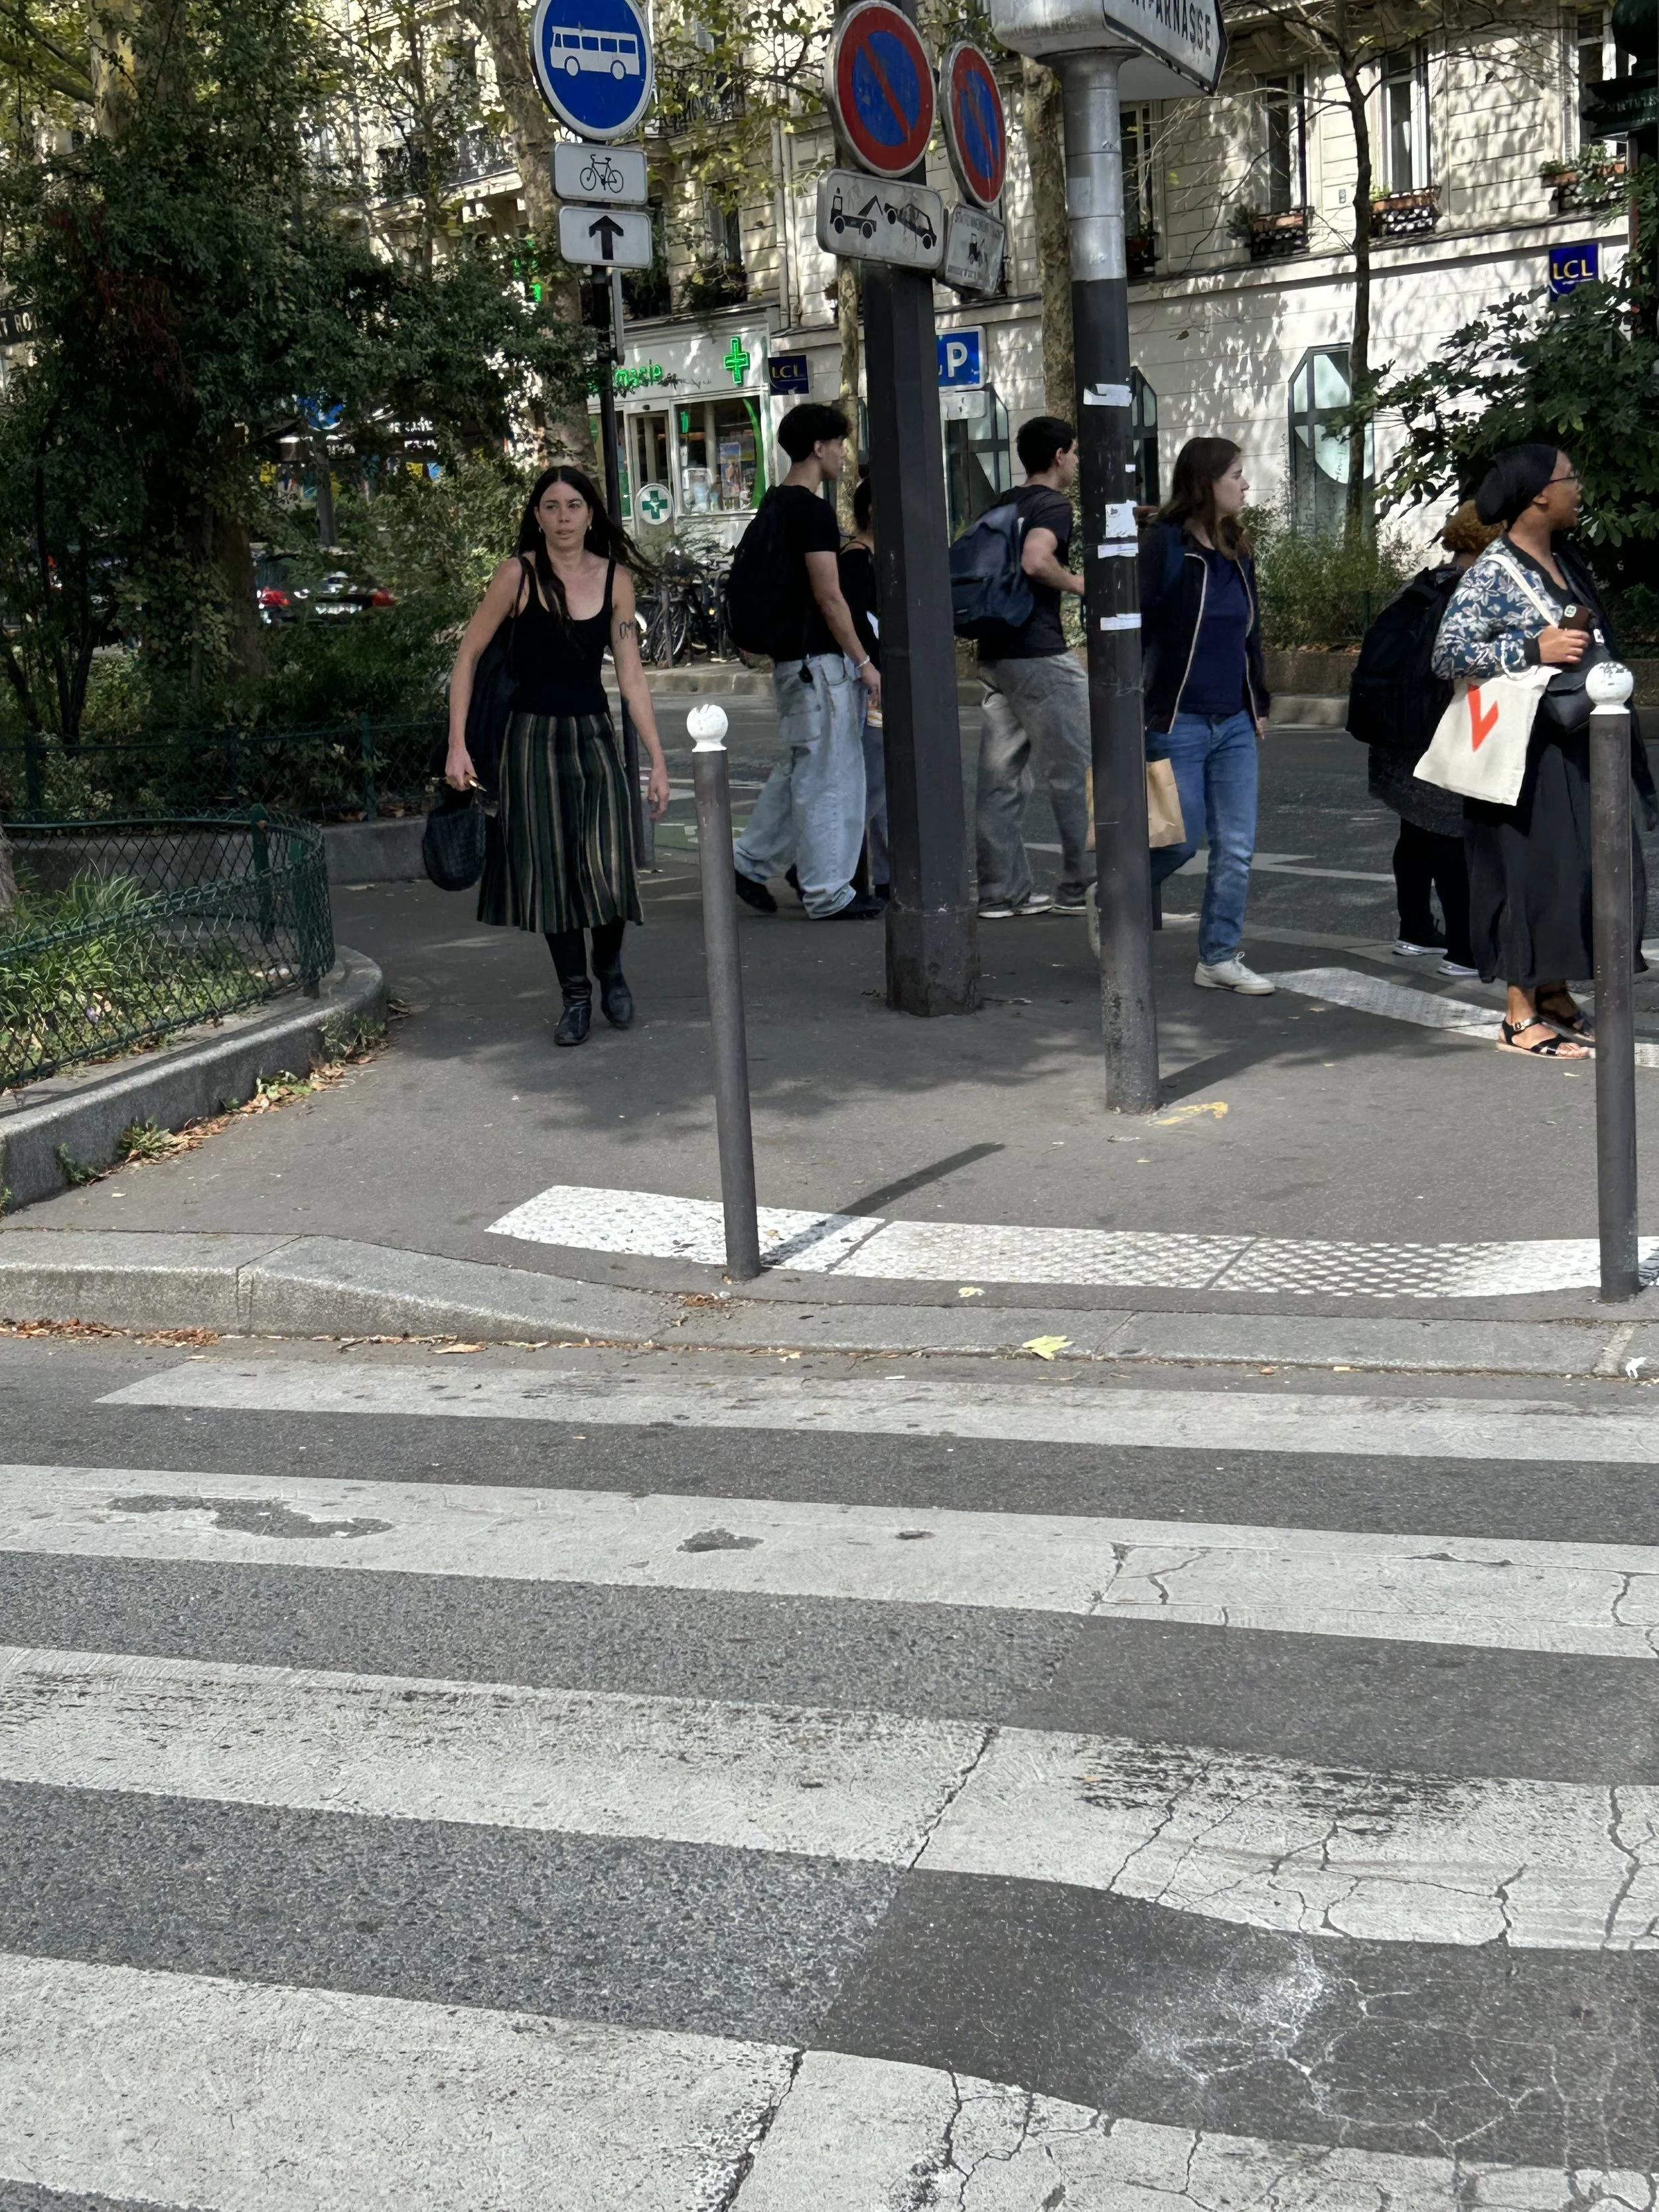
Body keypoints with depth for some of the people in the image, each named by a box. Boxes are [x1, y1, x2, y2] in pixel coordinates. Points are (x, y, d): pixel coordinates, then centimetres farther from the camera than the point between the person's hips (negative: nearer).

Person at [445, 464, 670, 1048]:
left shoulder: (614, 578, 1)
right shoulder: (518, 574, -6)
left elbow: (632, 677, 2)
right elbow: (467, 656, -2)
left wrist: (658, 759, -2)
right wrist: (457, 746, -8)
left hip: (594, 736, 1)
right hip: (533, 737, -1)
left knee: (608, 867, -9)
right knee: (549, 871, 1)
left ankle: (610, 967, 19)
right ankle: (575, 994, 16)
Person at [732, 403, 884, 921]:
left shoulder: (775, 504, 14)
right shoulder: (813, 509, -15)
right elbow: (828, 595, -18)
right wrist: (864, 662, -14)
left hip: (792, 657, 10)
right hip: (820, 659, -10)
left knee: (800, 770, 18)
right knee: (828, 775, -3)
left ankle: (750, 861, 20)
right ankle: (829, 894, 2)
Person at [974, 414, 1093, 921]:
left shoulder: (1002, 505, 16)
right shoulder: (1054, 505, -9)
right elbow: (1035, 560, -27)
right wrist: (1078, 583, -12)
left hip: (994, 652, 9)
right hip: (1039, 652, -9)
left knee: (1002, 775, 8)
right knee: (1075, 772, 1)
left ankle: (1001, 890, 9)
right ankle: (1080, 885, 5)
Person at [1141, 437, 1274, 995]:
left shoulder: (1237, 551, 12)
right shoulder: (1164, 545, -9)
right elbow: (1136, 628, -12)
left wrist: (1260, 705, 17)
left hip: (1235, 724, 7)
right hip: (1178, 722, -6)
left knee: (1237, 847, 4)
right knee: (1181, 840, -2)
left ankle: (1220, 959, 13)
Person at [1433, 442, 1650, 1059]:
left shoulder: (1564, 562, 13)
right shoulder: (1493, 573, -13)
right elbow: (1448, 653, -18)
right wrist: (1534, 650, -24)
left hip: (1576, 744, 8)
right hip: (1525, 748, -8)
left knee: (1585, 864, 10)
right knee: (1533, 867, -6)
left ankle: (1554, 995, 21)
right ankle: (1521, 1016, 2)